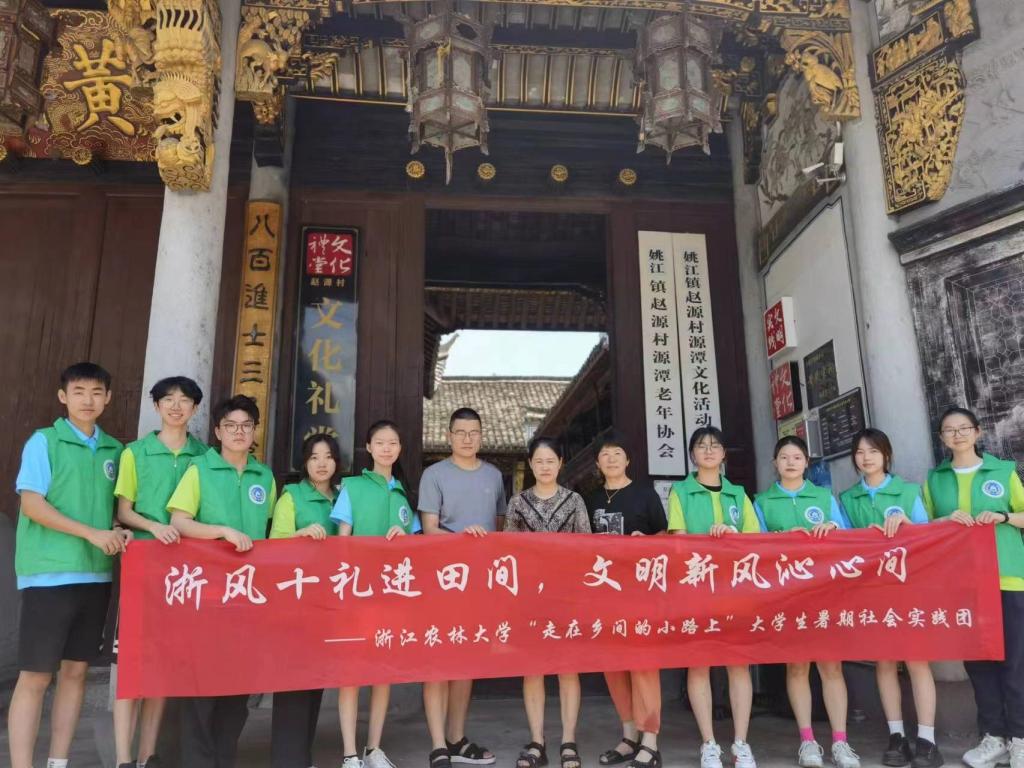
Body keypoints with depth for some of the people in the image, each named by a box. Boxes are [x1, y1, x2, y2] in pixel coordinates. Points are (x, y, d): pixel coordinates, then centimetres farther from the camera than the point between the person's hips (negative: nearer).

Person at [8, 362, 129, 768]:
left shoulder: (114, 449, 11)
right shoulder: (43, 441, -3)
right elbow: (31, 505, -10)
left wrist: (119, 532, -3)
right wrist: (92, 533, -16)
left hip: (96, 574, 5)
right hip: (49, 574, -5)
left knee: (76, 671, 11)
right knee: (35, 676, -1)